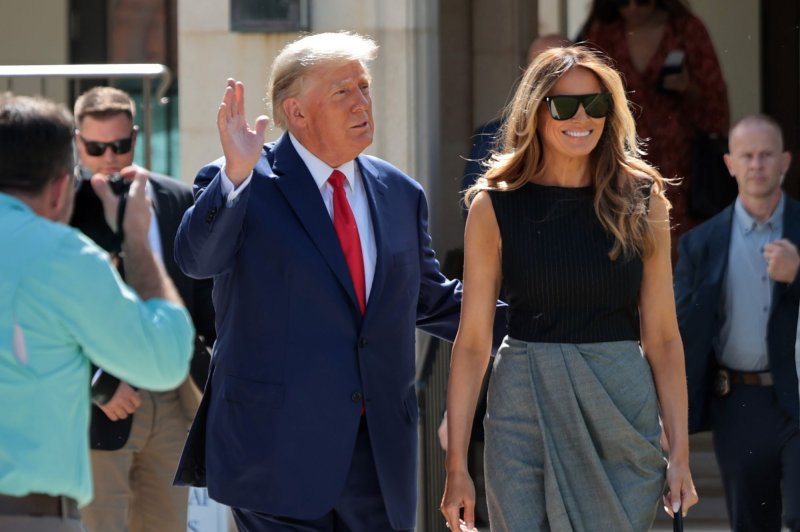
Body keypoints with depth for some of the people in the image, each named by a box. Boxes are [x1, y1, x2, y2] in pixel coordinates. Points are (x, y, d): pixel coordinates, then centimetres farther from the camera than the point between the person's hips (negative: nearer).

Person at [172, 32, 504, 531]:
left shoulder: (401, 194, 13)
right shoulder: (248, 189, -3)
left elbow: (430, 298, 24)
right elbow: (196, 258, -21)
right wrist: (235, 175, -34)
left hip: (381, 450, 5)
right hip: (279, 447, -5)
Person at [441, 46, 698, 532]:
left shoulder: (642, 201, 3)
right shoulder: (495, 205, 0)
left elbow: (662, 337, 3)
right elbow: (473, 341, -1)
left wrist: (680, 454, -3)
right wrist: (457, 464, -5)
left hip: (623, 412, 1)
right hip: (526, 410, -1)